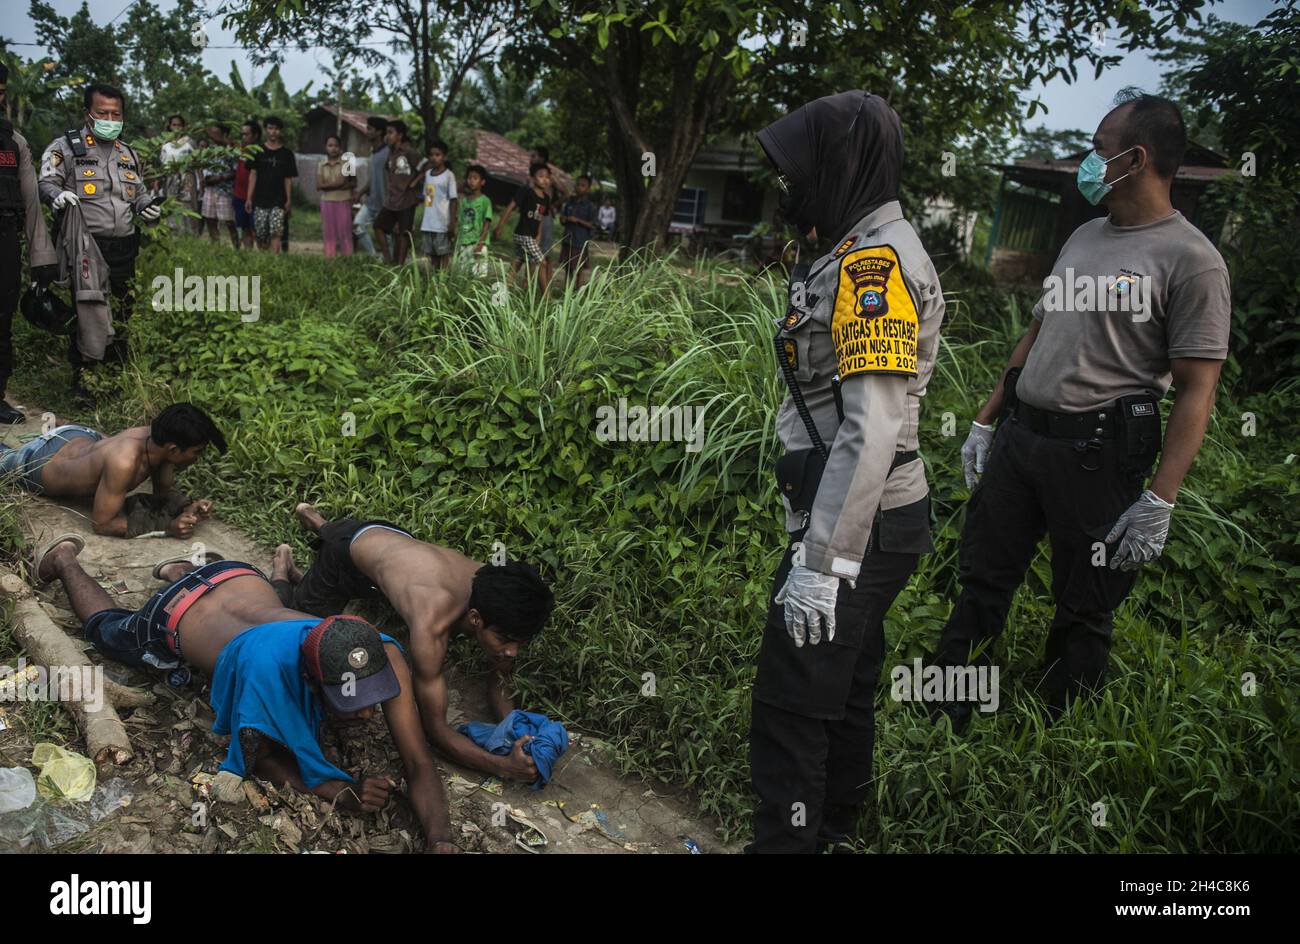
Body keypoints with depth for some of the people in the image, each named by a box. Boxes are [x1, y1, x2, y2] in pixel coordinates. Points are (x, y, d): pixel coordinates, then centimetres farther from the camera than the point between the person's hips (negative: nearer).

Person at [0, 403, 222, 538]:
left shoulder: (160, 440, -27)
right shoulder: (123, 463, -47)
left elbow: (165, 490, -9)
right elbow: (101, 523, -39)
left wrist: (187, 506, -30)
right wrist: (166, 525, -44)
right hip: (36, 462, -5)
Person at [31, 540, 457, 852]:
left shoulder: (383, 659, -39)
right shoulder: (268, 674, -48)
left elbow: (418, 762, -36)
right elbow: (256, 760, -29)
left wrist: (440, 840, -51)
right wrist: (339, 792, -43)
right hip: (176, 615, -2)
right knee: (107, 627, 32)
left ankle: (179, 570, 51)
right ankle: (64, 559, 52)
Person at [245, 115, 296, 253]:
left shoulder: (286, 154, 6)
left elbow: (288, 179, 7)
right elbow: (253, 175, 7)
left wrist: (289, 200, 0)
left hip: (279, 201, -1)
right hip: (260, 200, 1)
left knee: (276, 232, -14)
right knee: (260, 235, 3)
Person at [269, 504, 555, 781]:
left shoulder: (498, 601, -32)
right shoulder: (432, 627, -48)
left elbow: (498, 684, -17)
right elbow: (434, 727, -42)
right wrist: (503, 766, -54)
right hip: (347, 551, -5)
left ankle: (314, 519, 50)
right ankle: (283, 566, 31)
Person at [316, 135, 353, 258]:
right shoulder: (321, 165, 6)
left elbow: (352, 183, -5)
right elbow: (319, 185, -2)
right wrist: (336, 184, -14)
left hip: (343, 201, -2)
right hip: (327, 202, 2)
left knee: (344, 231, -3)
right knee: (329, 232, 4)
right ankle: (329, 258, 7)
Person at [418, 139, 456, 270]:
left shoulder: (448, 175, -5)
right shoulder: (428, 174, 12)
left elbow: (453, 200, -7)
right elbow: (426, 197, 16)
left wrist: (452, 223, -11)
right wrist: (422, 221, 14)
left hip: (442, 223, -6)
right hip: (427, 223, 6)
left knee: (443, 253, -1)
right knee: (432, 253, 9)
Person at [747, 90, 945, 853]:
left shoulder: (875, 261, -19)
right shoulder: (868, 252, 13)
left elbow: (872, 431, -26)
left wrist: (821, 562, -25)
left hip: (857, 529, -10)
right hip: (870, 518, 10)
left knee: (792, 702, -2)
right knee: (844, 688, 21)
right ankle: (832, 826, 38)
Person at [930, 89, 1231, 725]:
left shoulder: (1190, 260, -11)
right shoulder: (1085, 237, 13)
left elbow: (1196, 390, -14)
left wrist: (1159, 501, -19)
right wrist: (985, 421, 16)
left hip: (1096, 453, -7)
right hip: (1018, 436, 7)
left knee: (1084, 612, 7)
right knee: (981, 583, 13)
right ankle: (943, 720, 26)